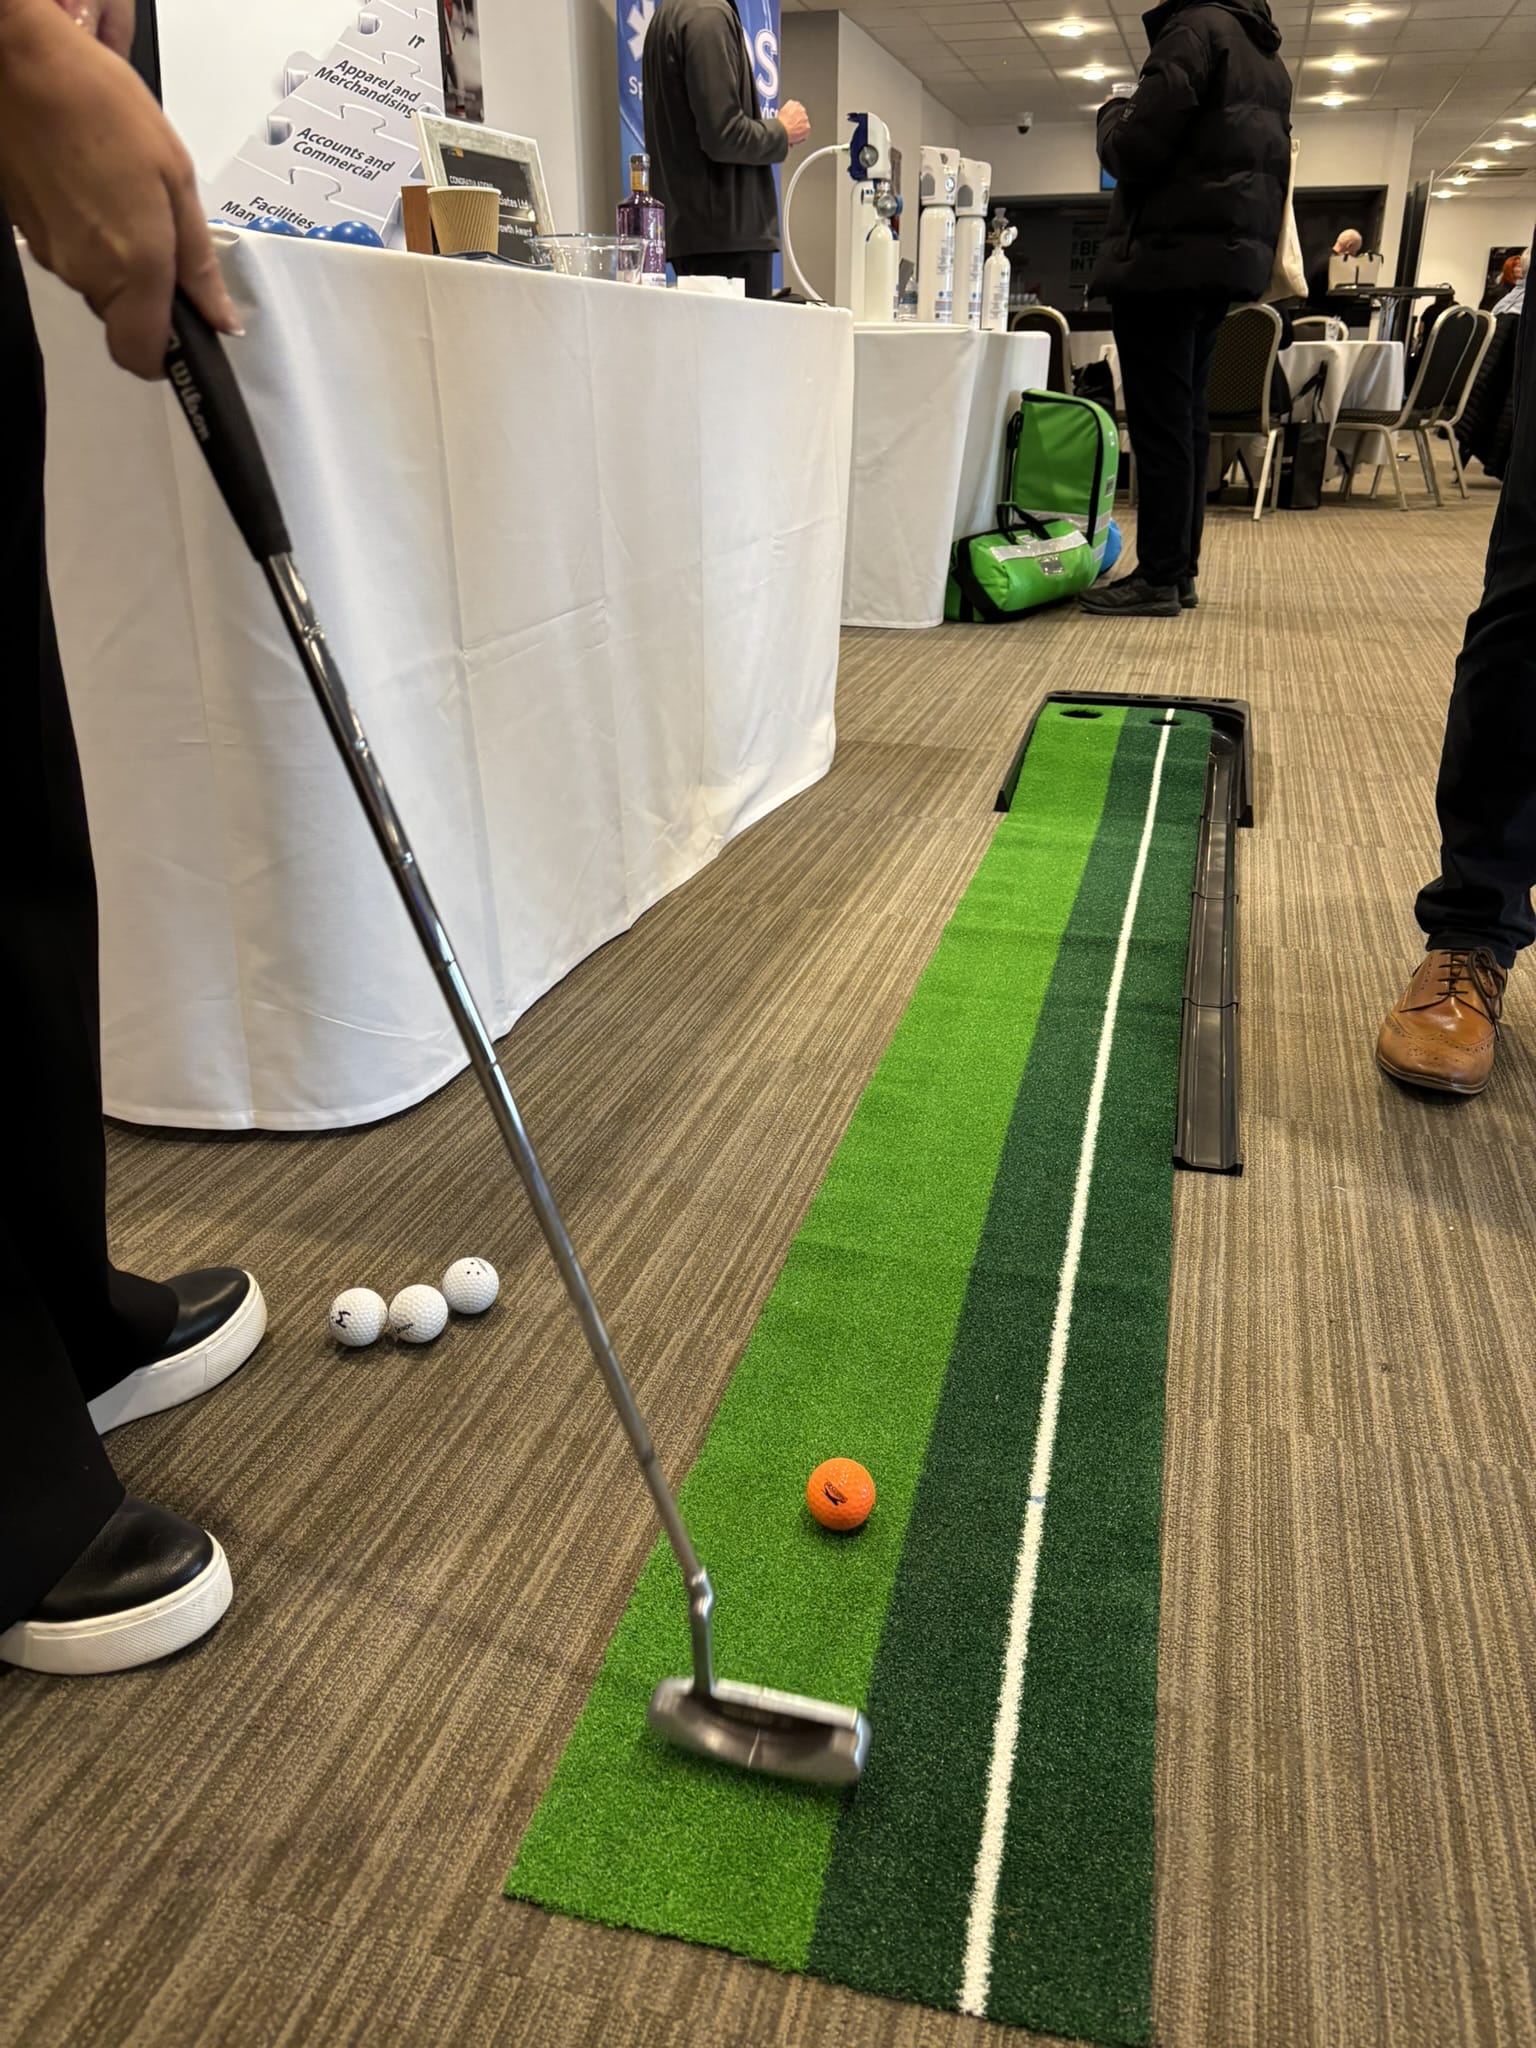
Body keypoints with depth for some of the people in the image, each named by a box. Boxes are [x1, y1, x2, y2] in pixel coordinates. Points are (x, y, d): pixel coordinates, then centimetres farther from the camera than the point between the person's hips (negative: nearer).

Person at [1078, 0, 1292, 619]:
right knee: (1185, 416, 10)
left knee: (1158, 419, -9)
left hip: (1169, 253, -9)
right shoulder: (1268, 55, 21)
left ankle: (1158, 578, -10)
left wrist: (1112, 114, 4)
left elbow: (1135, 148, -13)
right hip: (1225, 257, 9)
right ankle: (1180, 569, 11)